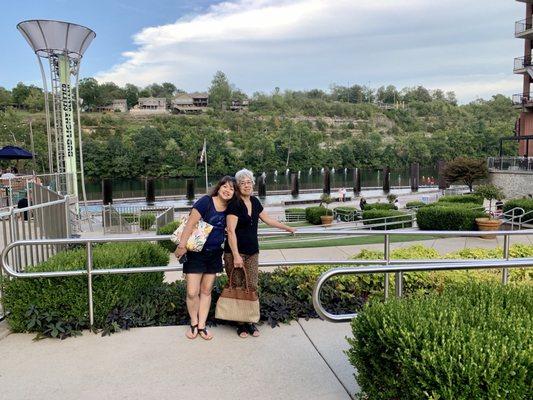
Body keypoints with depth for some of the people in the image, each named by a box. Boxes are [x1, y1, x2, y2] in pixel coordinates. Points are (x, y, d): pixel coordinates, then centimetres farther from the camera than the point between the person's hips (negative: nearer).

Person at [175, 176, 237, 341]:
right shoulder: (206, 201, -15)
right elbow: (190, 223, -19)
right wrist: (182, 245, -24)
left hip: (214, 254, 5)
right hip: (196, 253, -5)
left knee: (206, 291, 12)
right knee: (192, 292, -4)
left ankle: (201, 326, 22)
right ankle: (193, 324, 19)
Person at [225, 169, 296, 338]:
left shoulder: (255, 202, 9)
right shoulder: (234, 204, -12)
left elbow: (267, 219, 22)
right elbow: (231, 231, -17)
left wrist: (288, 228, 29)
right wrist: (236, 256, -22)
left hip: (252, 252, 6)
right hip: (235, 252, -6)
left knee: (251, 286, 3)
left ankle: (250, 321, 14)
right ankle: (240, 323, 12)